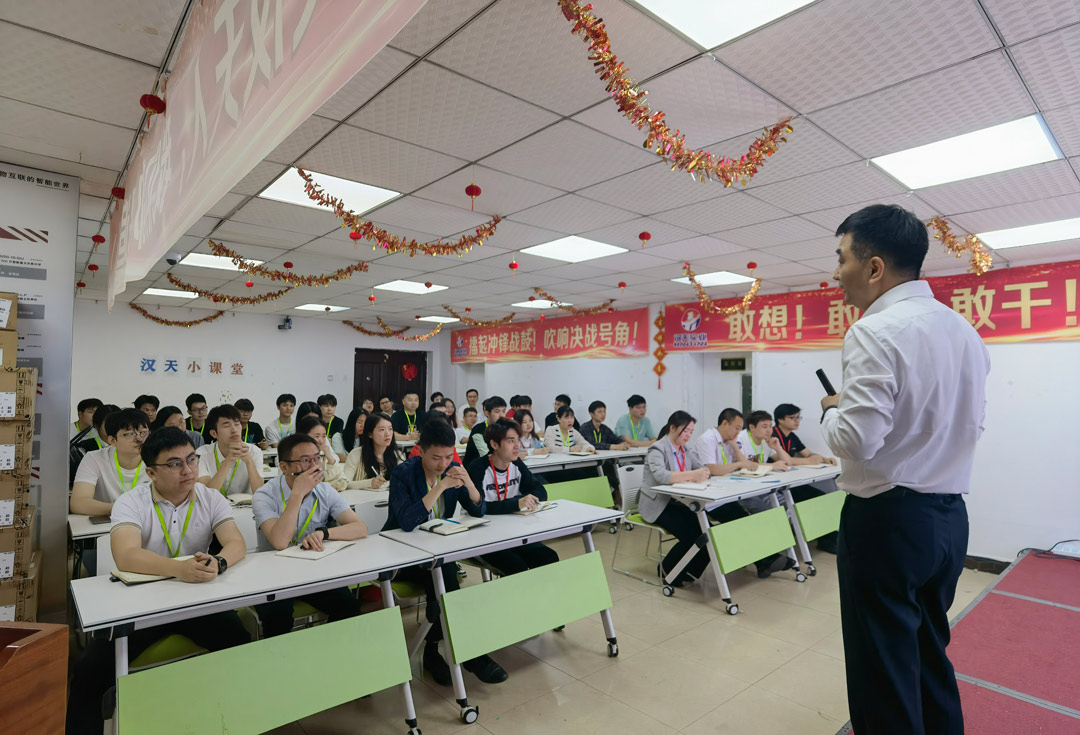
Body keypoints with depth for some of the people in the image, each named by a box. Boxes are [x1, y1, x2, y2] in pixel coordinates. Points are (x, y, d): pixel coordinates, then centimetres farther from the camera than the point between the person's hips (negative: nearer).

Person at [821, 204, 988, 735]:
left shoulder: (876, 332, -18)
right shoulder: (965, 332, 9)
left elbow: (856, 440, -24)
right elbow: (972, 424, 17)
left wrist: (832, 410, -5)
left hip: (887, 520, -8)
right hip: (950, 516, 9)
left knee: (883, 674, 6)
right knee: (931, 656, 24)